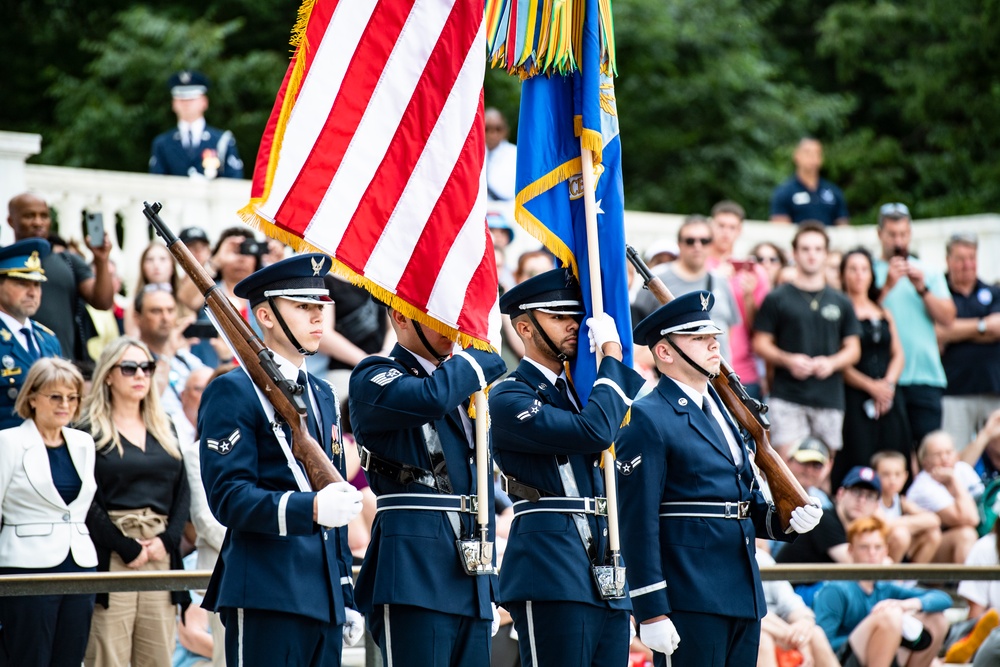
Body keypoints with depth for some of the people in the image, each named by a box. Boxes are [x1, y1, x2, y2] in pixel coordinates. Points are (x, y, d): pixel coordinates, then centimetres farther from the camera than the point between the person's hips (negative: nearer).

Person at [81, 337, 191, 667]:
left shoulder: (164, 430, 18)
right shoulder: (91, 432, 0)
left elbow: (182, 491, 12)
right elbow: (87, 502, -7)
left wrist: (167, 540, -4)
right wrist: (127, 548, -12)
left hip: (162, 553, 5)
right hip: (110, 554, -5)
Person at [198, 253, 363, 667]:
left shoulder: (321, 395, 22)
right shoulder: (234, 392, -4)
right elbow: (228, 497, -14)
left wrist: (347, 599, 22)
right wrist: (309, 508, -29)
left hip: (323, 598, 8)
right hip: (267, 593, -8)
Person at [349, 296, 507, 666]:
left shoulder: (465, 391, 22)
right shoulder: (373, 378, -2)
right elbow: (432, 398, -26)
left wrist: (489, 591, 21)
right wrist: (478, 359, -7)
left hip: (471, 579, 8)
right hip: (414, 577, -8)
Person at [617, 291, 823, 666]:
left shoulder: (725, 412, 18)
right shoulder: (647, 420, -8)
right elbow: (638, 523, -14)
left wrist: (785, 519, 2)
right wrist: (651, 612, -18)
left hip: (743, 594, 8)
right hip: (689, 601, -8)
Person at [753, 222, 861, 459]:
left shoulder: (841, 303, 14)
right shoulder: (777, 299, 5)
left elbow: (853, 349, 14)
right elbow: (760, 344, 4)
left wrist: (832, 363, -7)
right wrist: (788, 360, -14)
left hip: (829, 398, 3)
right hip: (787, 398, -3)